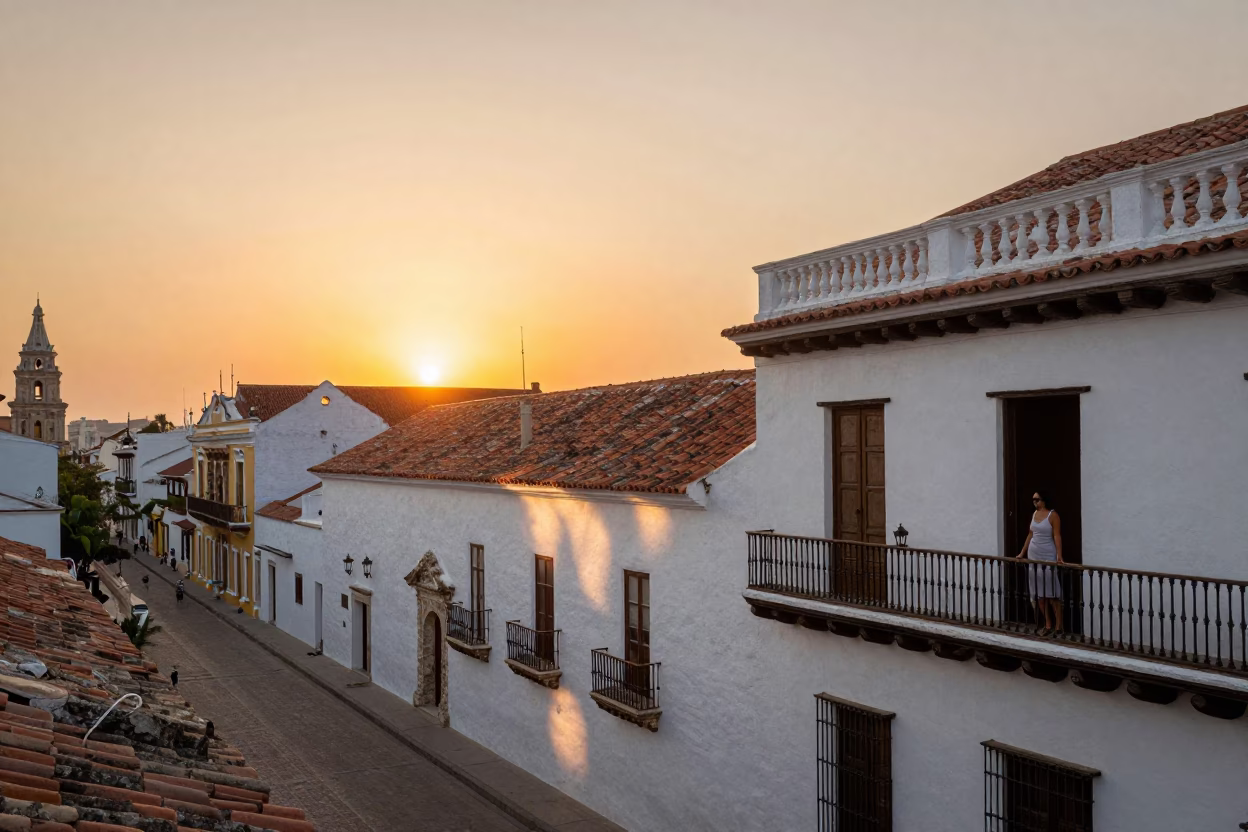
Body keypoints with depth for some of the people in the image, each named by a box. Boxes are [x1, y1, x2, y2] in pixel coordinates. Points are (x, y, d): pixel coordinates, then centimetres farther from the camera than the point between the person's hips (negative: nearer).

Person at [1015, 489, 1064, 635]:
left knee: (1051, 593, -6)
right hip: (1033, 557, 7)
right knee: (1038, 594, 7)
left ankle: (1058, 626, 1)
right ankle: (1048, 625, 14)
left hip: (1048, 558, -7)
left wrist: (1059, 556, -24)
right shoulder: (1034, 514, 11)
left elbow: (1057, 536, -15)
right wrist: (1022, 553, 18)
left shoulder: (1052, 515, -8)